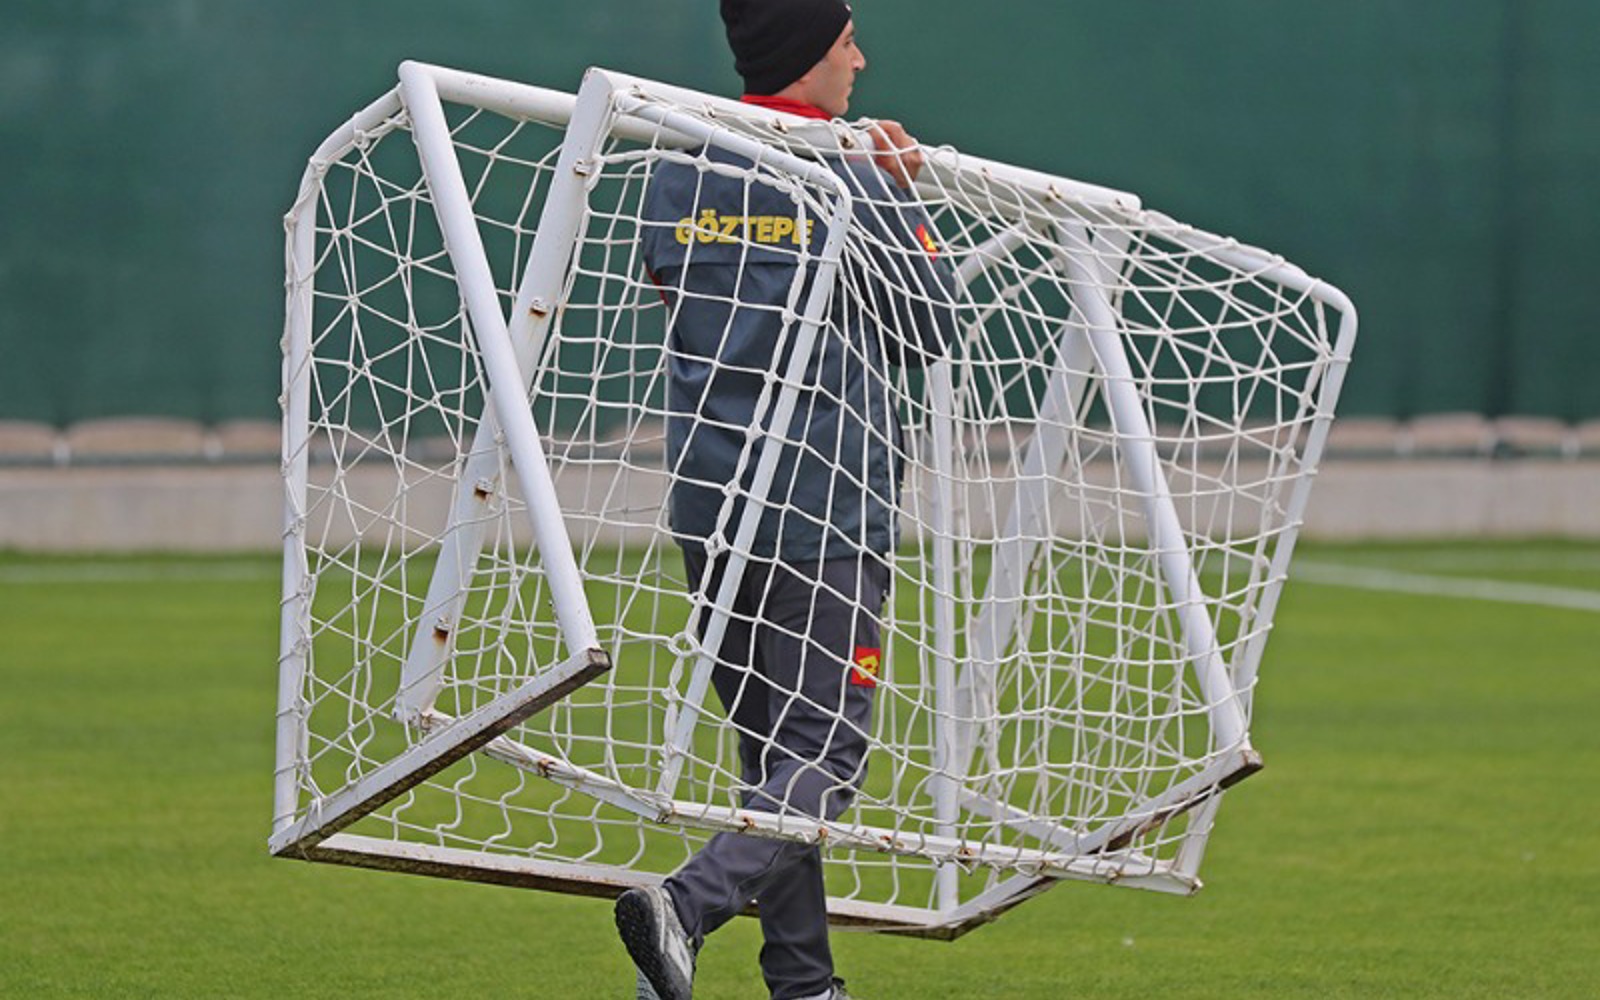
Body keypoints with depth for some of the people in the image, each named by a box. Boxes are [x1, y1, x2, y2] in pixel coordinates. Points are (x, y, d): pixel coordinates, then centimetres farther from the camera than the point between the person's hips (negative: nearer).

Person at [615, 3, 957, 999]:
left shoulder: (678, 180, 7)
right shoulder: (850, 186, -10)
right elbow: (931, 328, -1)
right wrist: (902, 200, 12)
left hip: (707, 510, 6)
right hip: (827, 515, -6)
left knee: (773, 751, 14)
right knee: (822, 757, -3)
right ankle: (688, 903, -24)